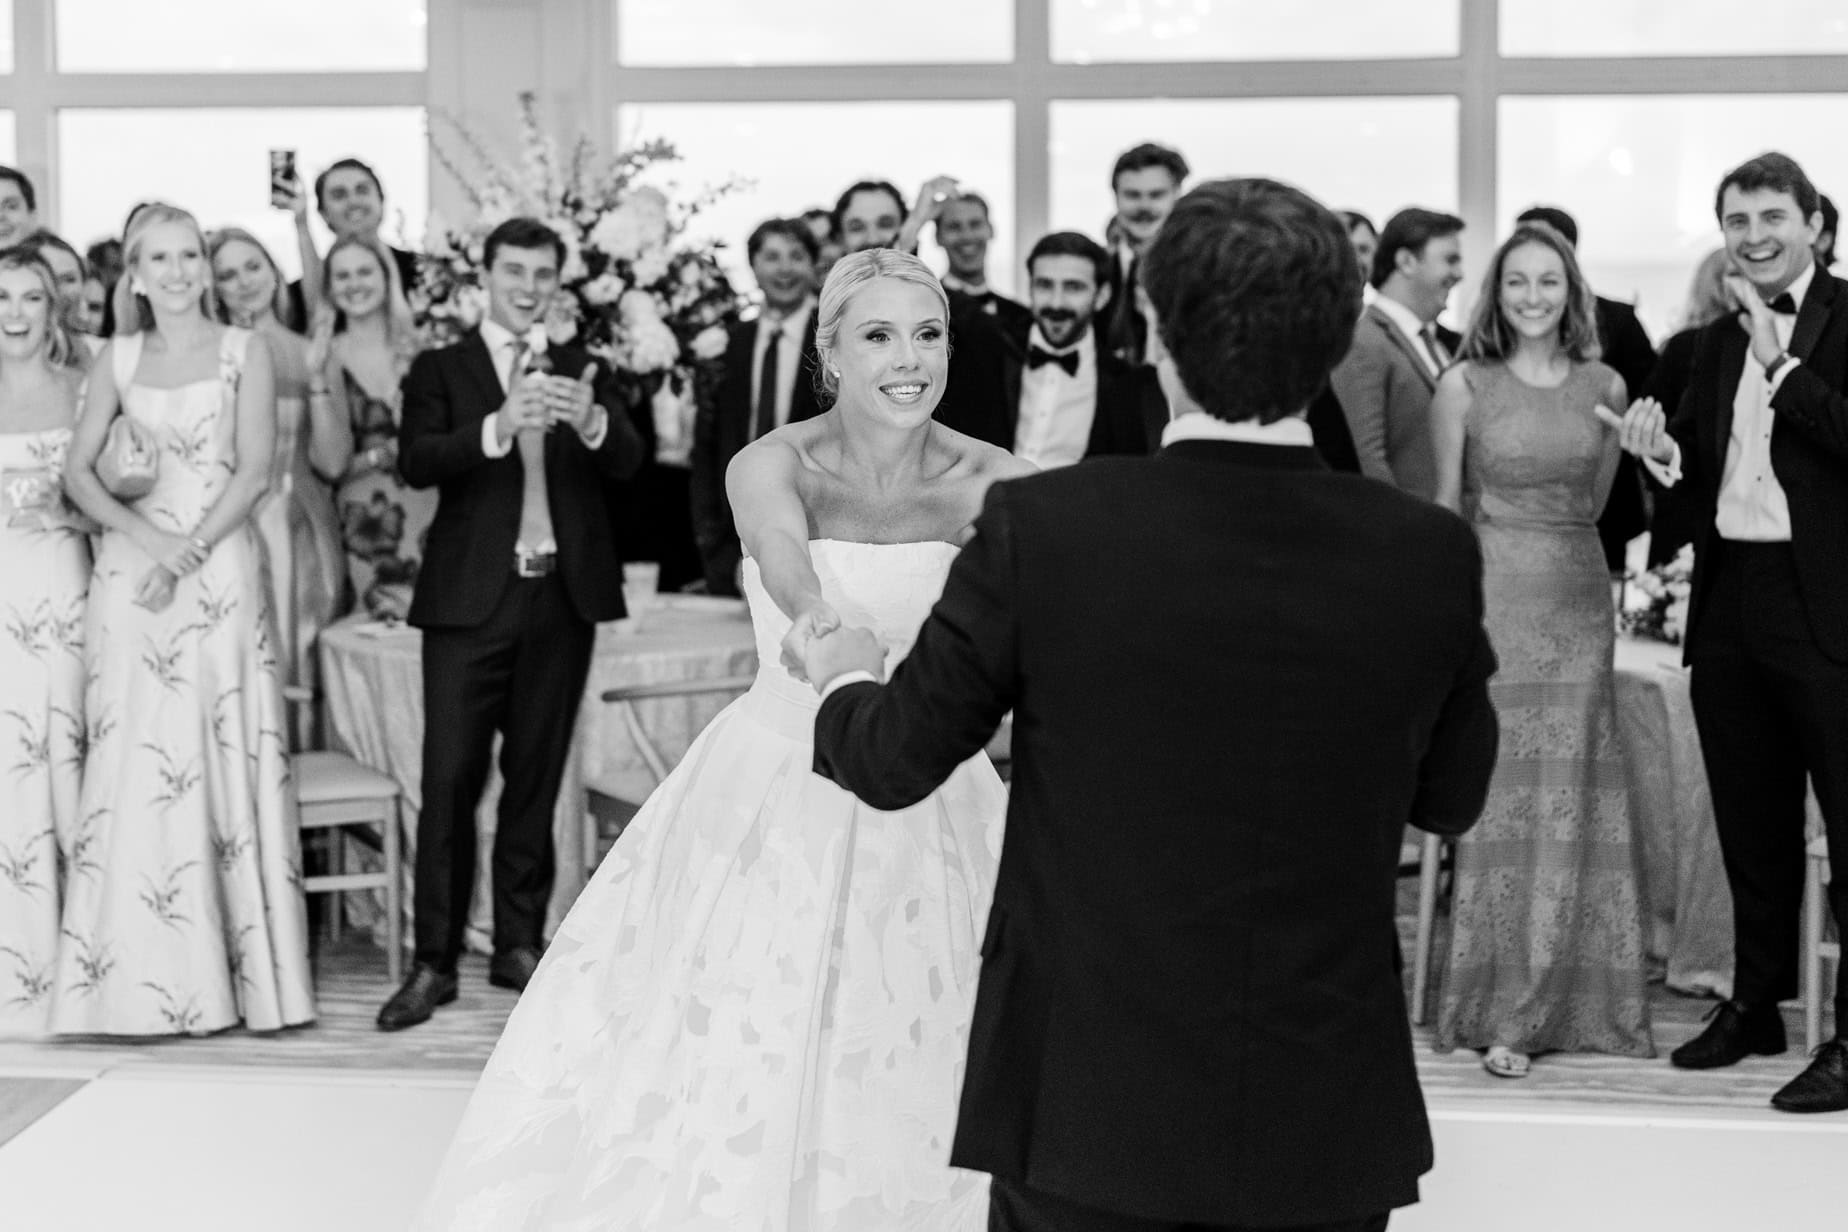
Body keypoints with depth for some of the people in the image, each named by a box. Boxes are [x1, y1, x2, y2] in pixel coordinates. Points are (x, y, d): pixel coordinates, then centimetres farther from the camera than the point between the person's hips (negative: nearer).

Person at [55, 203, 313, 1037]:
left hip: (220, 568, -1)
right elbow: (78, 472, 7)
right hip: (132, 569, 1)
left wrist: (186, 557, -12)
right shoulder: (119, 358, 11)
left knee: (226, 756, -2)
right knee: (136, 762, -2)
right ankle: (141, 982, 3)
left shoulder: (243, 351, 5)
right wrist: (146, 537, -9)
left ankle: (238, 973, 4)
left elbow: (254, 473, -3)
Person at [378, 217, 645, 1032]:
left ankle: (520, 947, 19)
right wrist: (497, 428, -29)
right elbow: (415, 463, -12)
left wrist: (591, 421, -27)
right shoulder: (441, 369, 5)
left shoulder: (586, 372, 12)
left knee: (535, 780, 10)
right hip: (470, 601, -2)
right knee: (449, 780, -4)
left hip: (562, 600, 3)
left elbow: (627, 462, -4)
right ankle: (434, 962, 1)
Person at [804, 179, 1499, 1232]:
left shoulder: (1041, 527, -15)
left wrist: (845, 676, 18)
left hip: (1088, 1104, -2)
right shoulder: (1433, 555, -8)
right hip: (1327, 1119, 2)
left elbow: (896, 761, -4)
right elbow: (1451, 797, 8)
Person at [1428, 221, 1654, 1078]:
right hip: (1494, 598, -2)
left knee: (1568, 802, 4)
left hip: (1579, 602, 2)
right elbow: (1446, 510, 5)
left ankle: (1563, 999, 16)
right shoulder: (1464, 387, -1)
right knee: (1497, 800, -1)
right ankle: (1495, 1008, 7)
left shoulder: (1606, 387, 6)